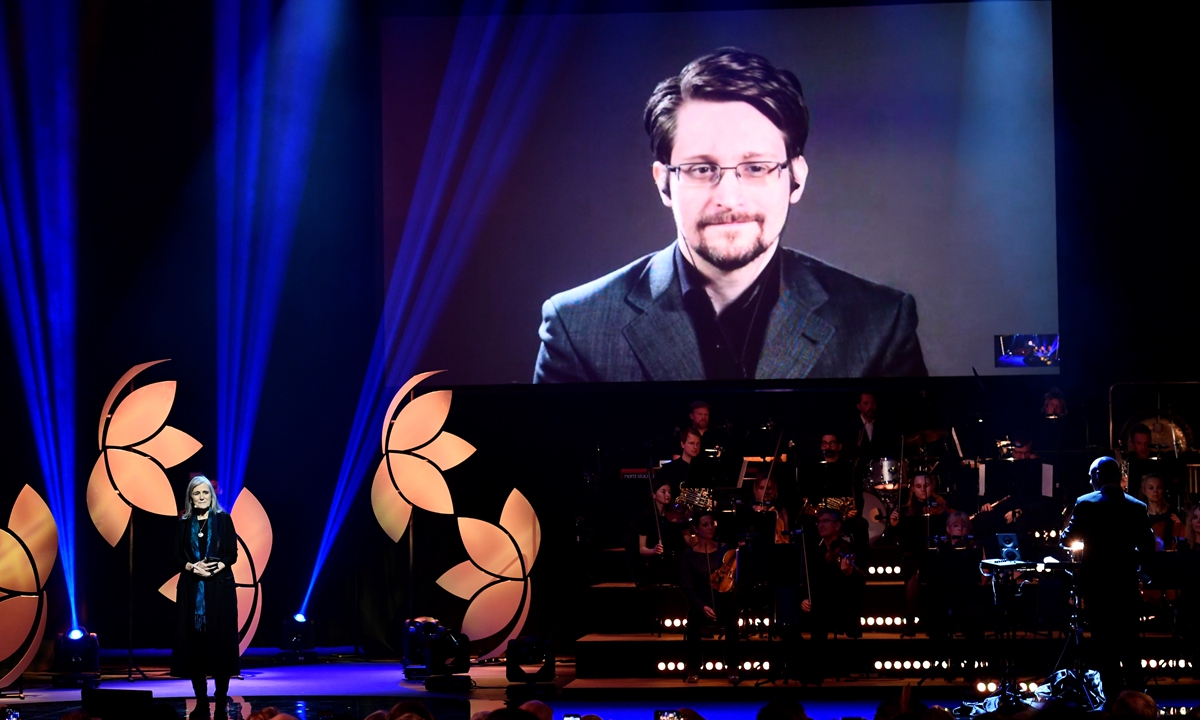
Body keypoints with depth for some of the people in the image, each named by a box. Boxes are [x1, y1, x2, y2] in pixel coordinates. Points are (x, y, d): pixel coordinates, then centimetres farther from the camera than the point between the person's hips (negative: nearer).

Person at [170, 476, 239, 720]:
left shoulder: (223, 519, 4)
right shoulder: (183, 524, 9)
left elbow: (233, 554, 1)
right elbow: (177, 558, 6)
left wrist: (218, 567, -19)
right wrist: (193, 567, -14)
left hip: (219, 588, -2)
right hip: (191, 588, 2)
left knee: (220, 642, -4)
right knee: (194, 644, -1)